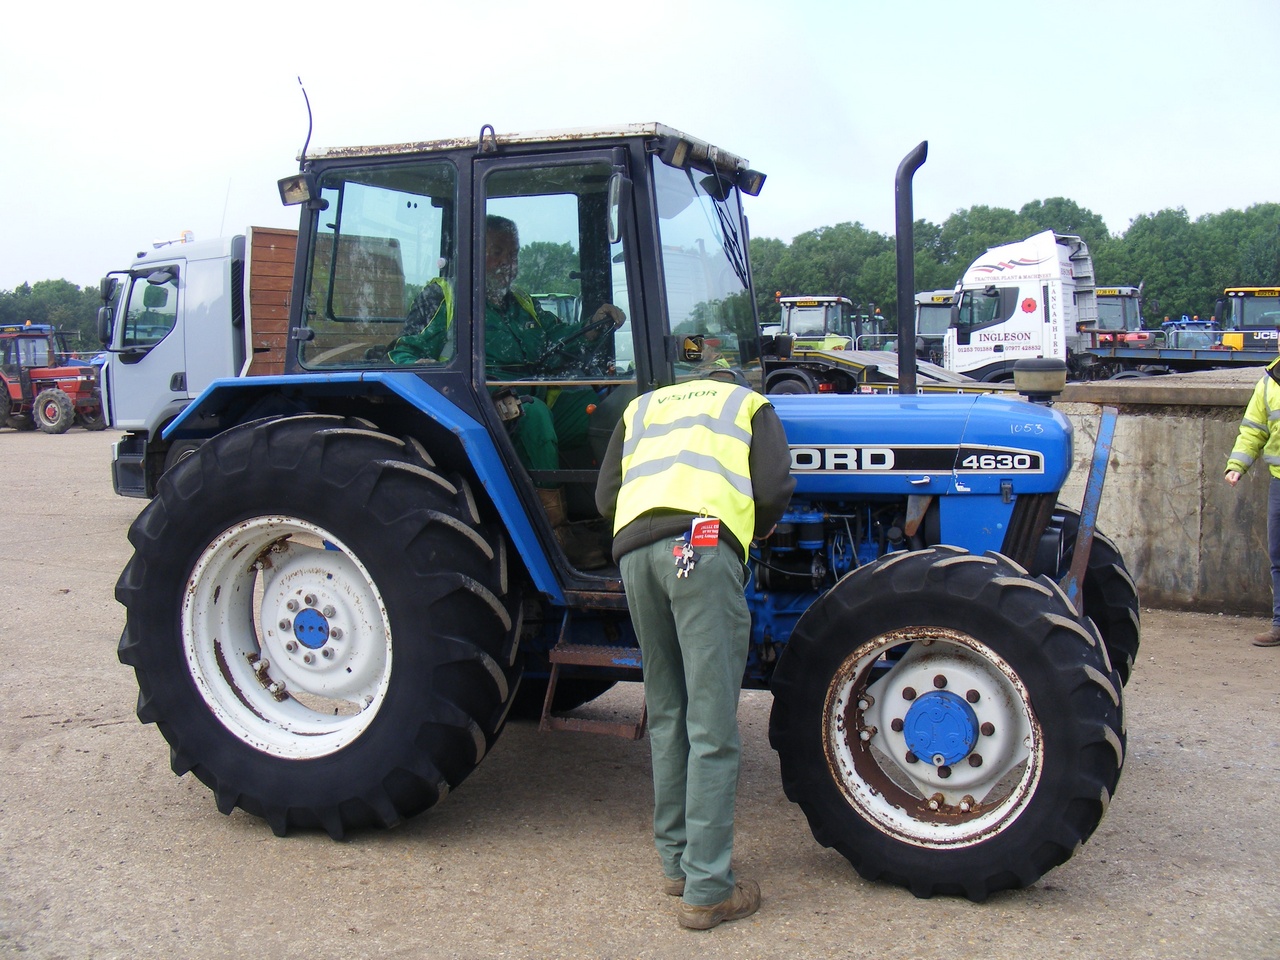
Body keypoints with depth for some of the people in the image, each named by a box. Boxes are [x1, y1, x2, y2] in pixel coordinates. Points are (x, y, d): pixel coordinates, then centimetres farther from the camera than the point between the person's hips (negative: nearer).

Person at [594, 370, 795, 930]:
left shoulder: (643, 408, 34)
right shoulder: (750, 405, 25)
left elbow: (606, 498, 22)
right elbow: (773, 490, 8)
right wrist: (756, 527, 28)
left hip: (634, 550, 4)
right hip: (703, 545, -4)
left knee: (667, 716, 16)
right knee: (712, 729, -4)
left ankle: (676, 861, 23)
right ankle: (707, 889, -4)